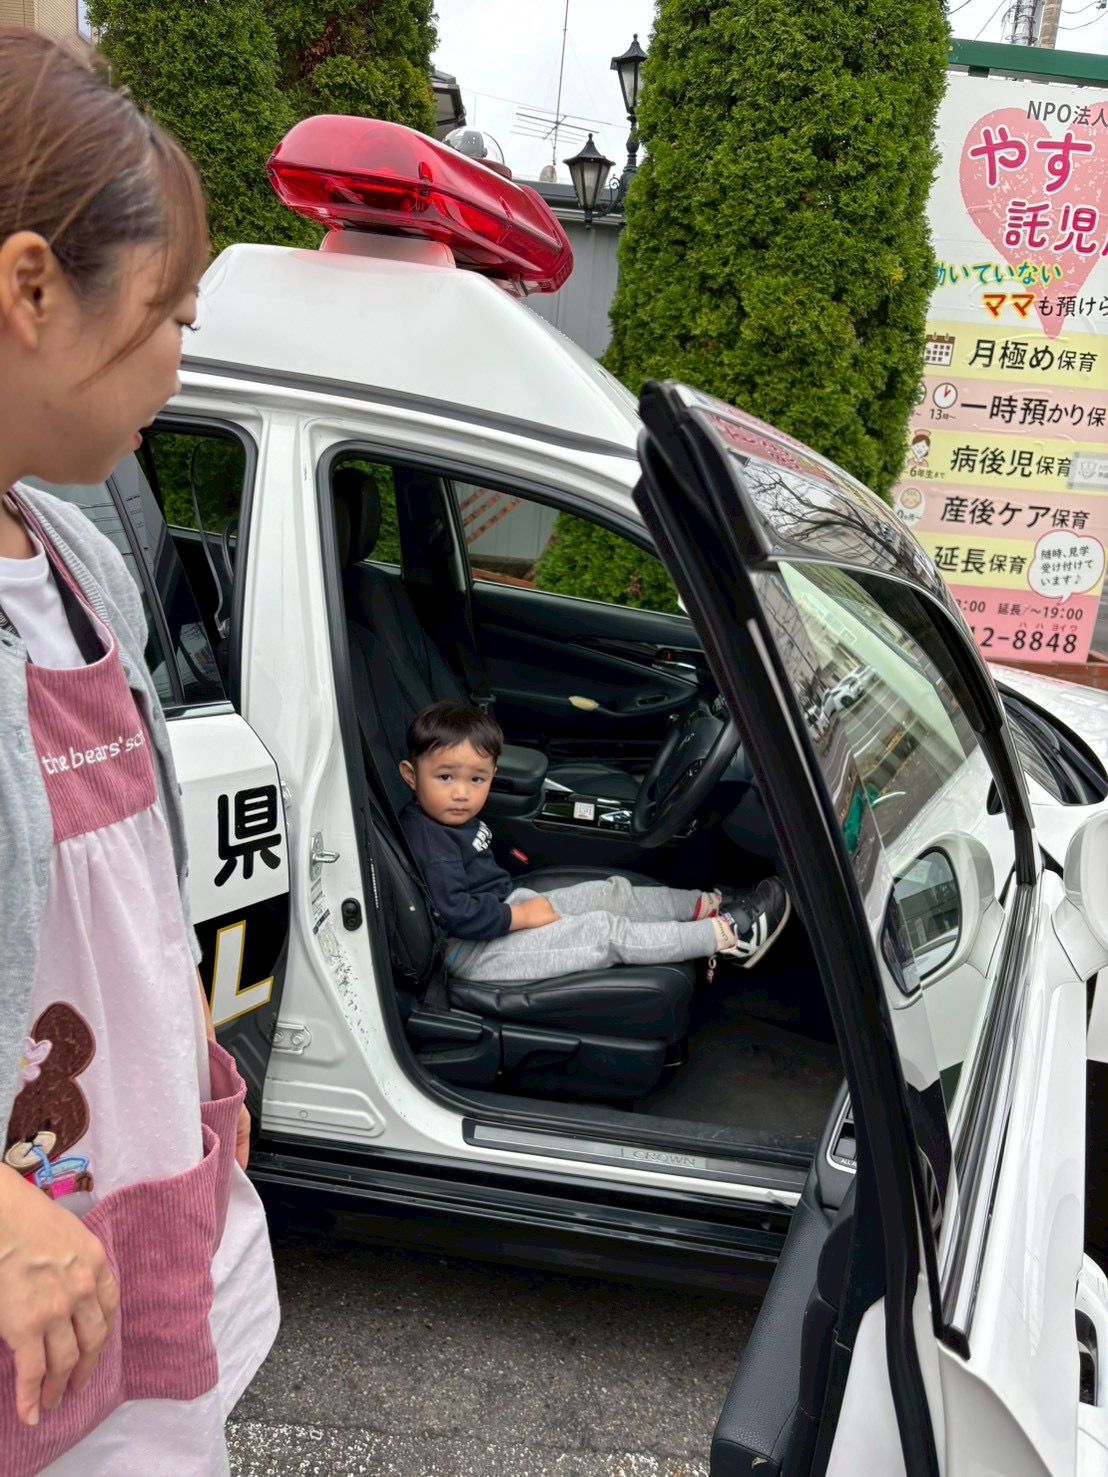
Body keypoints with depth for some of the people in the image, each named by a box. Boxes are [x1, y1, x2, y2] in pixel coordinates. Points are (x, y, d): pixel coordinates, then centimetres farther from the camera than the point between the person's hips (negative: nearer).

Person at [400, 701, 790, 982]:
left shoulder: (456, 818, 7)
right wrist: (523, 915, -22)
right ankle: (729, 935, -4)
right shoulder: (426, 840, -26)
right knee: (607, 933, -11)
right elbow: (457, 915, -33)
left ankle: (707, 906, 20)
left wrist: (521, 903, 11)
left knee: (615, 893, 9)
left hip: (506, 908, 10)